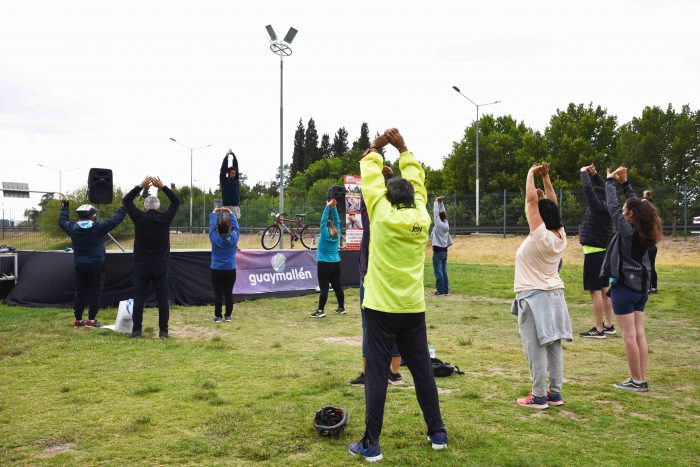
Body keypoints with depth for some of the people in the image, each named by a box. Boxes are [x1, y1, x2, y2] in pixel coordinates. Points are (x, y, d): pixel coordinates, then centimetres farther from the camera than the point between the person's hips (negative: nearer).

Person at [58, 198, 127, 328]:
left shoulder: (73, 228, -1)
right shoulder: (98, 227, -12)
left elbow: (62, 220, 19)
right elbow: (115, 220, -7)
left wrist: (64, 206, 33)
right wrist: (125, 207, 5)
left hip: (79, 265, 4)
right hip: (96, 265, -4)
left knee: (79, 292, 11)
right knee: (94, 292, 2)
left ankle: (78, 320, 15)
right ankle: (91, 320, 2)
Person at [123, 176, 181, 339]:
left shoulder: (139, 218, -5)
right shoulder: (165, 219, -6)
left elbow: (126, 201, 8)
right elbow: (176, 201, 9)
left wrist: (141, 186, 8)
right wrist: (162, 187, 6)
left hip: (141, 267, 0)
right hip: (161, 267, 0)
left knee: (139, 299, 5)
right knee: (163, 300, 3)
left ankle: (136, 330, 5)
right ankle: (163, 331, 3)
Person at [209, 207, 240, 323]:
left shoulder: (214, 238, -9)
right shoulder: (234, 237, -8)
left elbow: (211, 225, 5)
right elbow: (236, 225, 7)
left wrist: (214, 212, 20)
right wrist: (230, 213, 20)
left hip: (216, 271, -1)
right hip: (230, 271, 1)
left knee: (218, 294, 2)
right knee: (229, 293, 5)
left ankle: (218, 316, 5)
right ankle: (228, 316, 9)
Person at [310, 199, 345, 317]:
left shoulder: (325, 234, -9)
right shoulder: (337, 234, 4)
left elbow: (323, 220, -11)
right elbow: (336, 221, 8)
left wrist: (328, 207, -11)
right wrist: (334, 207, 3)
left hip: (324, 265, -5)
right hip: (336, 264, 5)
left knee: (324, 288, -7)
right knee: (337, 287, 11)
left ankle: (320, 311, -8)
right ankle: (341, 308, 18)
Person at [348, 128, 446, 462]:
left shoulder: (382, 215, -8)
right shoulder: (421, 219, 1)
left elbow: (371, 179, 4)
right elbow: (416, 182, 14)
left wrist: (374, 150, 18)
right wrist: (403, 149, 18)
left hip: (381, 309, -4)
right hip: (413, 309, 4)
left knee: (376, 375, 0)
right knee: (423, 371, 14)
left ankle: (371, 445, 5)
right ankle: (437, 433, 26)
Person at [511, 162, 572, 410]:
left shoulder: (540, 237, -16)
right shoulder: (560, 235, 3)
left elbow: (531, 199, -16)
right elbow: (552, 203, 11)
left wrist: (531, 173, -5)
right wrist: (546, 176, 10)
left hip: (533, 297, -8)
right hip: (554, 295, 8)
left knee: (536, 347, -4)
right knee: (554, 346, 10)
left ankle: (539, 396, 0)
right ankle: (555, 393, 17)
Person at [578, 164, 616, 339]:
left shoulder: (598, 208, -14)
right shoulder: (607, 208, 8)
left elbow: (588, 188, -18)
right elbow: (604, 190, 24)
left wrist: (584, 172, -3)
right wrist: (595, 174, 19)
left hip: (594, 253, -10)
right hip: (604, 251, 10)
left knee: (595, 290, -9)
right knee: (604, 289, 14)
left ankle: (598, 329, -9)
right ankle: (608, 325, 20)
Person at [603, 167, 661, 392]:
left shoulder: (627, 229, -16)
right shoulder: (645, 232, 3)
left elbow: (612, 206, -8)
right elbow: (636, 203, 16)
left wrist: (610, 181, 5)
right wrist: (625, 182, 19)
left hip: (624, 287, -8)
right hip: (641, 287, 8)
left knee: (629, 335, -2)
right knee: (639, 334, 10)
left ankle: (636, 381, 3)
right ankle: (642, 380, 13)